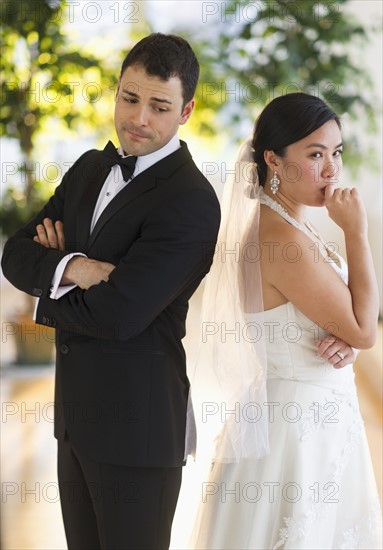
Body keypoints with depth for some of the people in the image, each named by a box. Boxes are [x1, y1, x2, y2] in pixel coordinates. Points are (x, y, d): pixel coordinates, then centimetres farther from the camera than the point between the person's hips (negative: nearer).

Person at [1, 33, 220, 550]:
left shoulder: (191, 202, -19)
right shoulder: (90, 167, 8)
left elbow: (116, 315, -25)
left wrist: (50, 295, -5)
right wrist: (70, 268, -18)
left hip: (136, 419, -7)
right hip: (75, 405, 8)